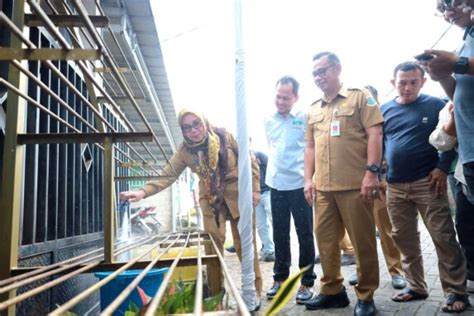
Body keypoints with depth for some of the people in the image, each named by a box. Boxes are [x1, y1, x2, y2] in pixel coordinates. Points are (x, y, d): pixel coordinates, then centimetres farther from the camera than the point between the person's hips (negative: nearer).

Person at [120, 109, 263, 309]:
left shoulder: (225, 136, -14)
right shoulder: (184, 151, -9)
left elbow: (250, 161, -7)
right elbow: (167, 175, -16)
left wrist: (254, 189, -10)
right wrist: (143, 192, -30)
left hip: (237, 194, -2)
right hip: (210, 198, 2)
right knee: (213, 241, 0)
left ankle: (254, 289, 17)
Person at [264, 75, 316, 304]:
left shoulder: (305, 117, -7)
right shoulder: (268, 120, 9)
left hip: (299, 184, -4)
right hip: (276, 184, 5)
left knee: (305, 234, 4)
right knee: (279, 234, 13)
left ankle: (307, 282, 18)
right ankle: (280, 277, 28)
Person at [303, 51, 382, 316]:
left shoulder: (360, 97, 4)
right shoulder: (314, 109, 18)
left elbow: (375, 134, -4)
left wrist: (372, 172, -14)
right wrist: (309, 179, 10)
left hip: (354, 185, -5)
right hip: (322, 188, 5)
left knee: (363, 242, 3)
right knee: (325, 240, 9)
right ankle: (333, 291, 25)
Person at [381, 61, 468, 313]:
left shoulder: (435, 105, 0)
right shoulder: (385, 110, 10)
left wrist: (442, 168, -12)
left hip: (427, 183, -4)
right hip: (395, 186, 4)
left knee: (443, 238, -2)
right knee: (404, 239, 10)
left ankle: (456, 292, 10)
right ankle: (416, 286, 23)